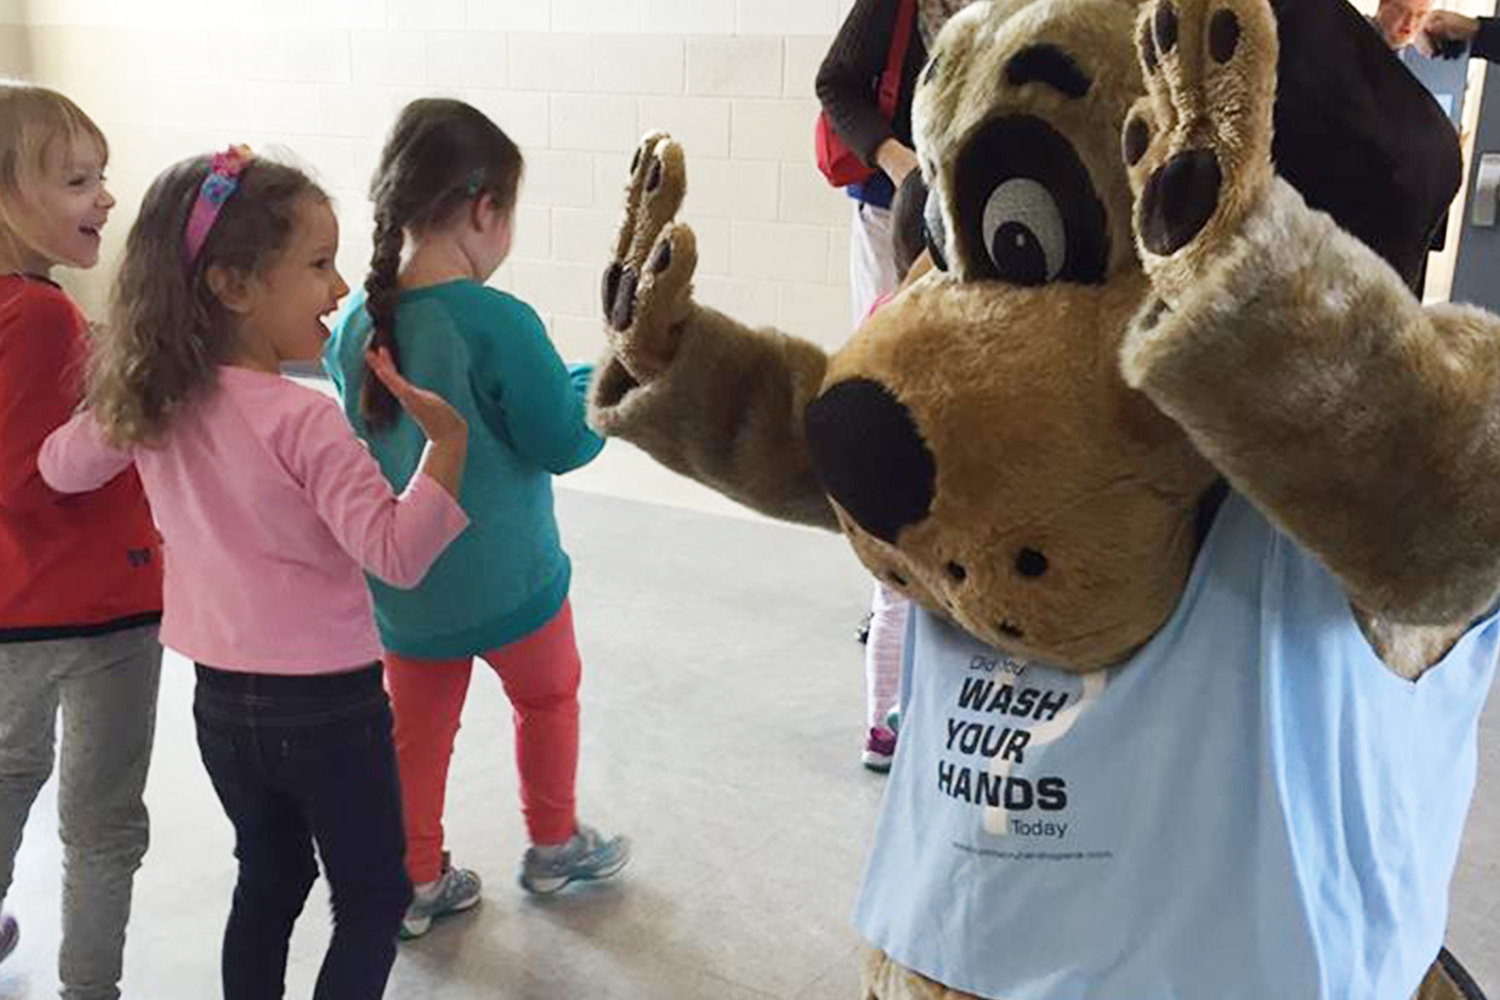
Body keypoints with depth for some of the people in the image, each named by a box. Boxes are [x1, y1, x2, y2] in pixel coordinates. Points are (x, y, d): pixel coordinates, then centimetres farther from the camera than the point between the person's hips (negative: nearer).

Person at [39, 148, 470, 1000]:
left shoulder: (148, 405, -3)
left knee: (269, 880, 25)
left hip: (222, 698, 7)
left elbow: (62, 465, 16)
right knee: (373, 899, 12)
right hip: (326, 705, -7)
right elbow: (396, 554, -28)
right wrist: (449, 441, -28)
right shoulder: (302, 420, -24)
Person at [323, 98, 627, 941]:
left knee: (418, 726, 19)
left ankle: (417, 880, 33)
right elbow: (565, 442, -17)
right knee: (548, 696, 21)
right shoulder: (499, 323, -25)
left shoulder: (357, 321, -5)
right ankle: (555, 845, 39)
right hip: (503, 580, -4)